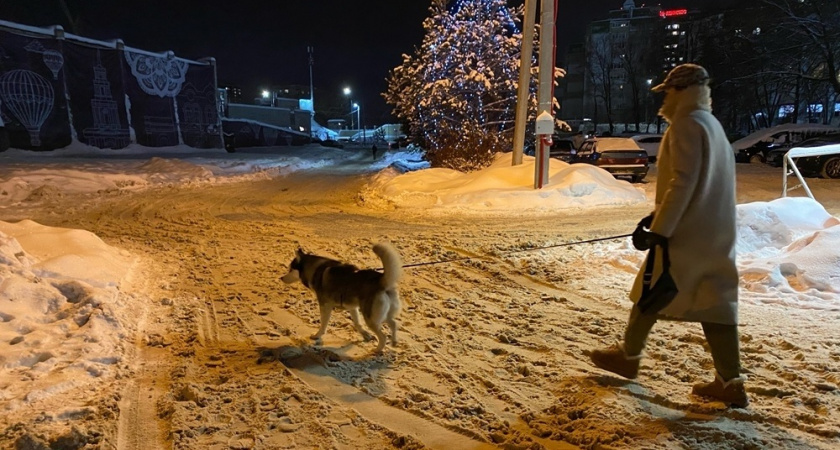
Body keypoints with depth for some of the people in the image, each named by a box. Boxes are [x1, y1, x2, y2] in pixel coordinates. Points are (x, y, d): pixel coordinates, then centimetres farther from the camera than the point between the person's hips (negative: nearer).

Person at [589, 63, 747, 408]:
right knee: (715, 303, 9)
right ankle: (730, 383, 12)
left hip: (686, 233, -9)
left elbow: (683, 182, -22)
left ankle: (628, 356, 22)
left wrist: (659, 230, -22)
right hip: (716, 234, 9)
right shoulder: (711, 124, 19)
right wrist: (656, 216, 20)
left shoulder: (687, 123, -12)